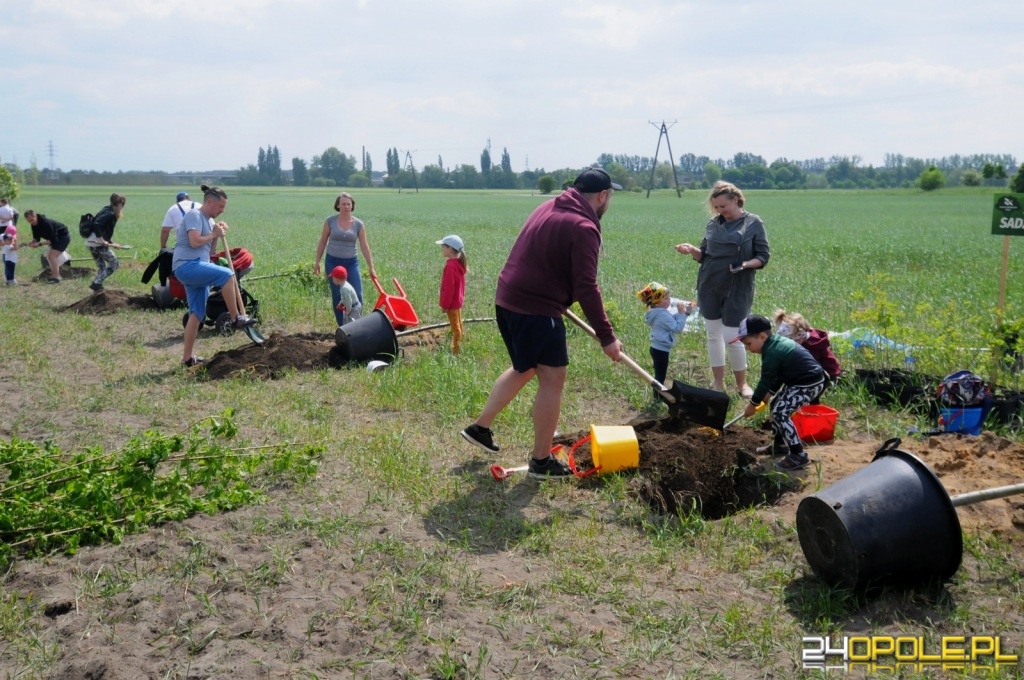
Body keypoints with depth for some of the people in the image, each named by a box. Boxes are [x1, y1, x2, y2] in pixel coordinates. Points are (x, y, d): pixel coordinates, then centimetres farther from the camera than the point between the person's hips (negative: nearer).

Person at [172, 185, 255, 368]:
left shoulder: (209, 221, 21)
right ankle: (236, 318, -21)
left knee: (197, 314, 9)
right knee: (227, 274, -27)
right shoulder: (194, 215, -7)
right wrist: (214, 234, -7)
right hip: (187, 265, -10)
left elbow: (210, 251, 21)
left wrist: (217, 235, 6)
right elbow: (194, 241, -20)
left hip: (197, 268, 10)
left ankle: (188, 358, 13)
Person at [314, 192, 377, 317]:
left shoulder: (359, 224, -3)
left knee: (357, 294, -5)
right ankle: (342, 325, 14)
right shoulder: (330, 221, -4)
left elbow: (364, 246, -2)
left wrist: (371, 267, -4)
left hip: (351, 262, 1)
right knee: (337, 295, 4)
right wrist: (317, 262, 4)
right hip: (333, 262, 0)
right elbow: (322, 242, 5)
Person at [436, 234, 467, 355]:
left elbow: (449, 288, -24)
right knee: (458, 325, 20)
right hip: (458, 300, 9)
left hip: (452, 302, -9)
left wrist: (445, 304, -17)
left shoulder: (450, 266, -26)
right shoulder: (459, 263, 3)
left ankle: (456, 350, 9)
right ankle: (458, 347, 33)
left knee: (455, 327, 0)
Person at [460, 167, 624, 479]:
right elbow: (586, 289, -19)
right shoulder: (584, 228, -15)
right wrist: (607, 337, -14)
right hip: (537, 310, -9)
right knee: (552, 379, 2)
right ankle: (541, 461, 11)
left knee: (524, 369, 25)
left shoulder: (549, 208, 12)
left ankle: (480, 427, 34)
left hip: (507, 301, 9)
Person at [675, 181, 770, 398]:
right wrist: (692, 250, -10)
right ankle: (719, 384, 21)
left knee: (732, 338, -4)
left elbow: (763, 257, -5)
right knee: (713, 336, 9)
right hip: (709, 288, 4)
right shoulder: (713, 223, 7)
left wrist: (745, 264, -24)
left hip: (736, 290, -4)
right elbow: (704, 255, 11)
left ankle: (742, 384, 16)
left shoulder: (753, 223, -5)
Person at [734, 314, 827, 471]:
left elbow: (765, 381, -14)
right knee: (776, 405, 19)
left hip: (810, 384, -11)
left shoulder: (772, 353, -23)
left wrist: (753, 404, -3)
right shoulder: (777, 342, 8)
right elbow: (776, 376, 18)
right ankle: (779, 444, 31)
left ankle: (798, 455, -8)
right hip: (801, 379, 11)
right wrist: (768, 393, 13)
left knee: (781, 413, -13)